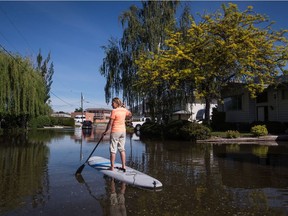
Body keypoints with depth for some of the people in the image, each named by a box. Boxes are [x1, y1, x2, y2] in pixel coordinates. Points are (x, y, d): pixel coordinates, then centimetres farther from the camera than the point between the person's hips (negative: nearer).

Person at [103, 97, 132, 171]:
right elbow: (130, 115, 24)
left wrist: (105, 131, -4)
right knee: (122, 149, 13)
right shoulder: (124, 110, 4)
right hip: (123, 131, 6)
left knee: (113, 150, 3)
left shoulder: (114, 111, -15)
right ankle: (123, 166, 16)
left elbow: (110, 123, -13)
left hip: (115, 131, -6)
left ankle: (112, 167, 8)